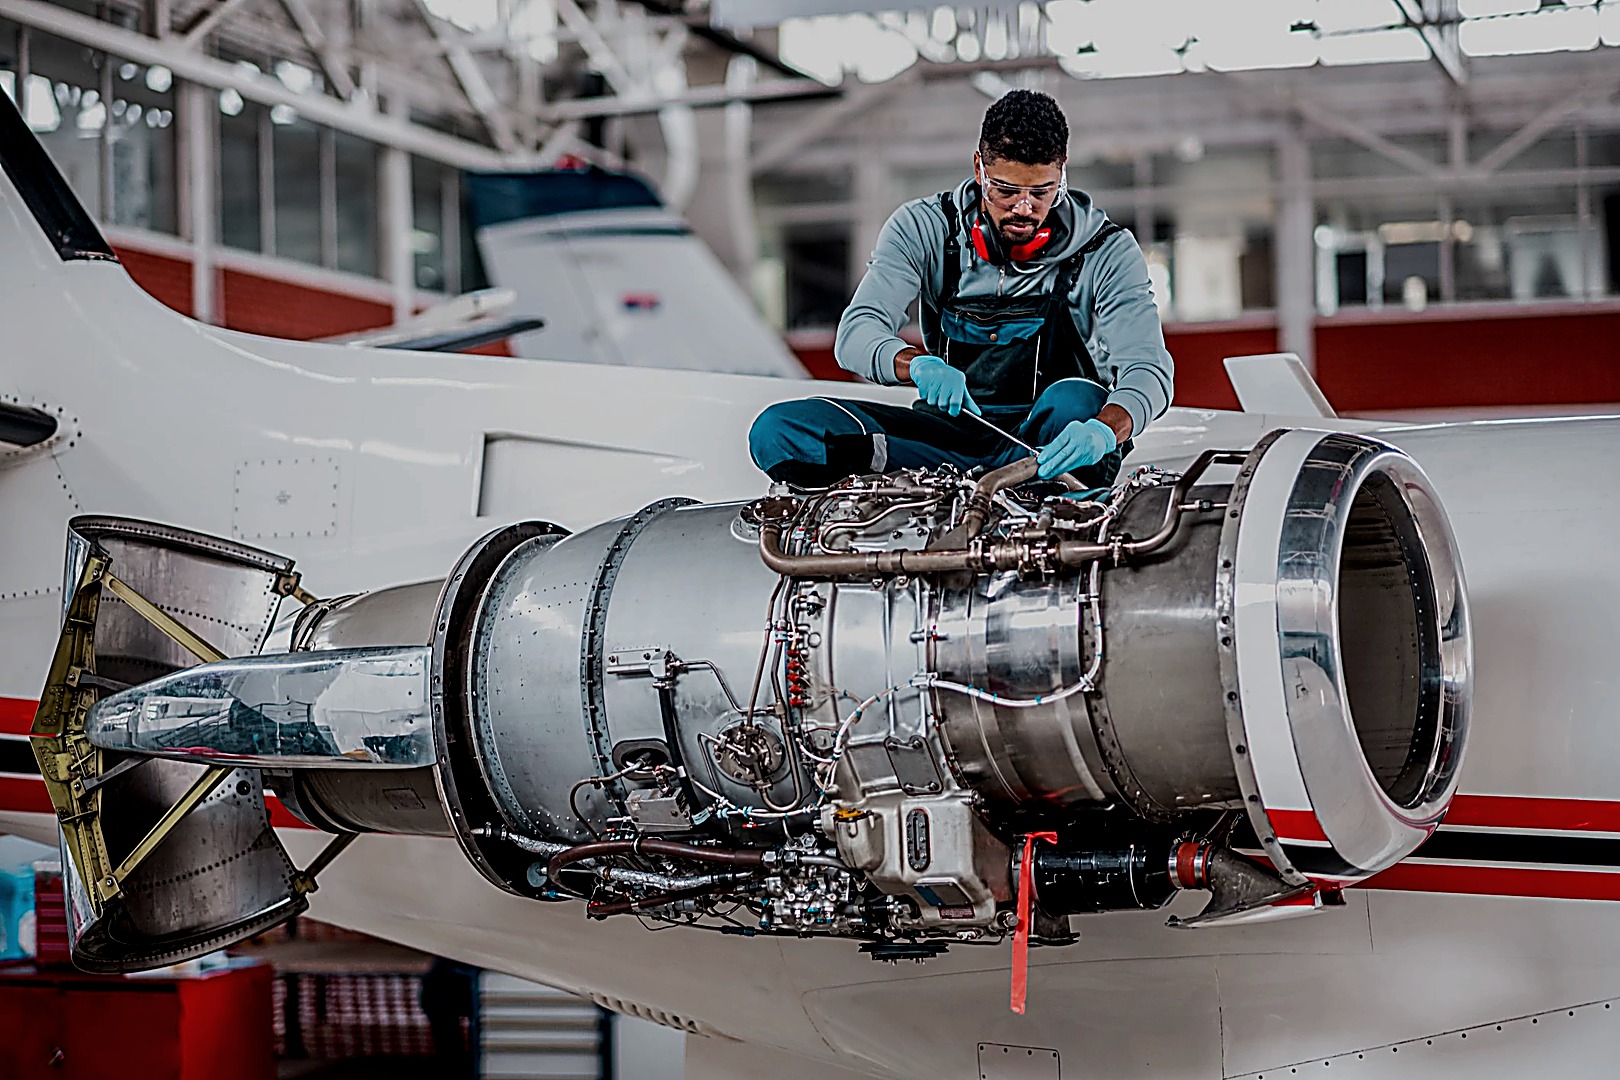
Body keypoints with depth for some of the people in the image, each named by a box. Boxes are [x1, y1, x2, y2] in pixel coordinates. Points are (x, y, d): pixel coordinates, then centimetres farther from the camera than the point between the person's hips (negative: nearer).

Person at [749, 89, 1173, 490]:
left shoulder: (1106, 251, -7)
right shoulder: (923, 228, -4)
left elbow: (1149, 367, -18)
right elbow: (856, 334, -15)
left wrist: (1104, 430, -43)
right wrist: (918, 364, -40)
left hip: (1046, 433, -2)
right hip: (948, 429, 2)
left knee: (1078, 401, -38)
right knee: (776, 431, -22)